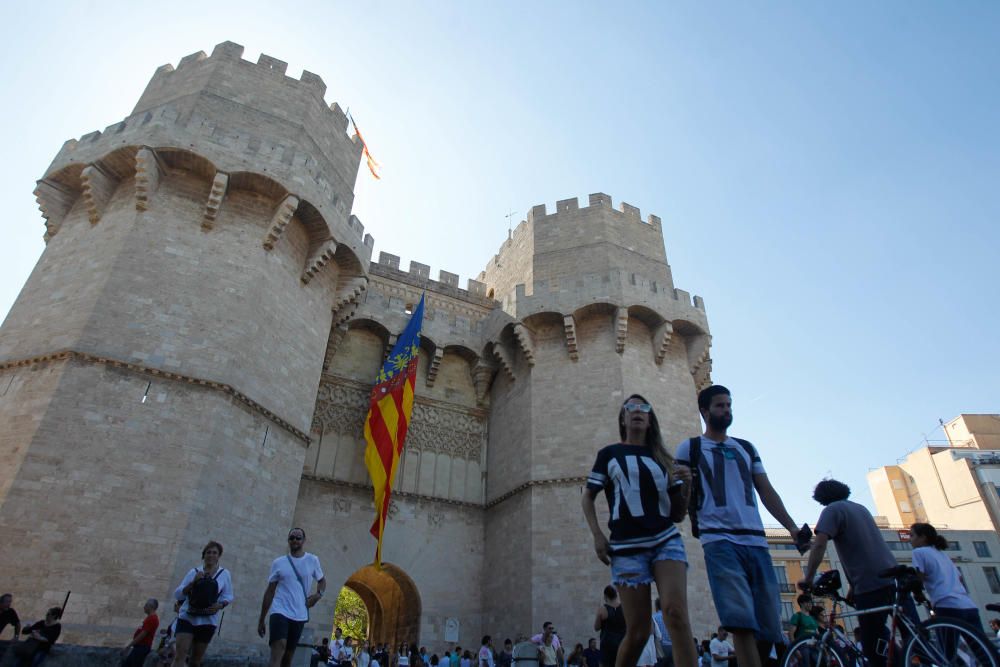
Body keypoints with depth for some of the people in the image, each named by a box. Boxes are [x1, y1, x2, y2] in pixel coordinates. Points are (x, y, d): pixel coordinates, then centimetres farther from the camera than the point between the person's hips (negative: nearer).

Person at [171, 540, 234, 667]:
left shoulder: (224, 573, 4)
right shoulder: (194, 572, 6)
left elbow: (228, 596, 4)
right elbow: (177, 595, 1)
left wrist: (220, 605, -17)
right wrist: (193, 582, -15)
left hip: (207, 621, 1)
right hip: (187, 617, 0)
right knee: (180, 655, -17)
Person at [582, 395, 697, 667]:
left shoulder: (663, 458, 14)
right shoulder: (609, 453, 7)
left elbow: (678, 514, 13)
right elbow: (588, 497, 10)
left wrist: (687, 485, -5)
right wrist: (597, 535, -3)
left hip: (666, 540, 2)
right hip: (627, 547, -2)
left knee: (676, 613, -19)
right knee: (638, 631, -1)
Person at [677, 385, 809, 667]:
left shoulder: (747, 448, 22)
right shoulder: (690, 447, 8)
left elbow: (767, 491, 16)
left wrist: (792, 527, 5)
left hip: (756, 541, 5)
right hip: (719, 540, -5)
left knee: (769, 628, 2)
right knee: (742, 622, -17)